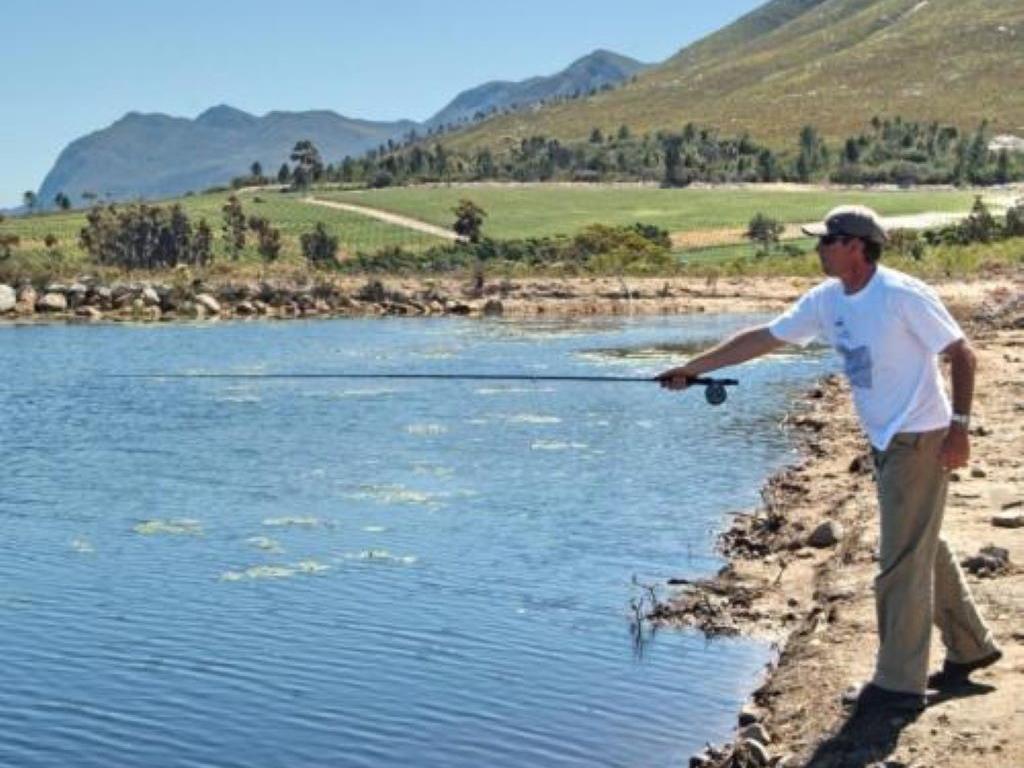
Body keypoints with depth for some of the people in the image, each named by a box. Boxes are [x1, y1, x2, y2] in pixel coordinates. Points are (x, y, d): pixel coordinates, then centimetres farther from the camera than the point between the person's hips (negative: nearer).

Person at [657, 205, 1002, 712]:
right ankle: (970, 647, 35)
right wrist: (694, 368, 7)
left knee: (902, 562, -5)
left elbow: (961, 355, -14)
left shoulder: (902, 296, -19)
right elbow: (763, 338, 8)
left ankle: (898, 684, 4)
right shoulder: (827, 300, 3)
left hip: (920, 441, -8)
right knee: (925, 550, 19)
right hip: (885, 442, 8)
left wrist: (959, 427, -18)